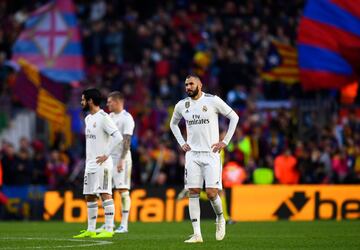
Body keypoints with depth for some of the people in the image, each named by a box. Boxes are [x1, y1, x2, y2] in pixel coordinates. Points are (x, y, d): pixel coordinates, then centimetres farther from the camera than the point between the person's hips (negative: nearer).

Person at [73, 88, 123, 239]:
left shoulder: (103, 118, -13)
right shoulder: (88, 119, 16)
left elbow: (118, 137, -20)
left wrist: (106, 155, -19)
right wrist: (88, 159, 17)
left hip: (102, 164, -9)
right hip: (90, 164, 10)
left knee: (105, 194, -10)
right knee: (89, 196, 11)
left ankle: (109, 230, -12)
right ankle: (90, 230, 16)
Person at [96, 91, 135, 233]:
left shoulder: (126, 118, -9)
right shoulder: (110, 117, 16)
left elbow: (127, 140, -16)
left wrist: (122, 160, -22)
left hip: (121, 158, -8)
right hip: (108, 157, 8)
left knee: (123, 190, -6)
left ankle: (124, 224, -4)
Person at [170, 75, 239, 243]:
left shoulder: (213, 101, -5)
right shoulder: (181, 105, 7)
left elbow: (234, 117, 3)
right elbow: (173, 124, 26)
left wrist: (225, 141, -2)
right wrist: (181, 143, 12)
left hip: (211, 154, -3)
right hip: (192, 155, 3)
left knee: (211, 193, -10)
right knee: (193, 193, -4)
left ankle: (220, 219, 21)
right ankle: (197, 234, -3)